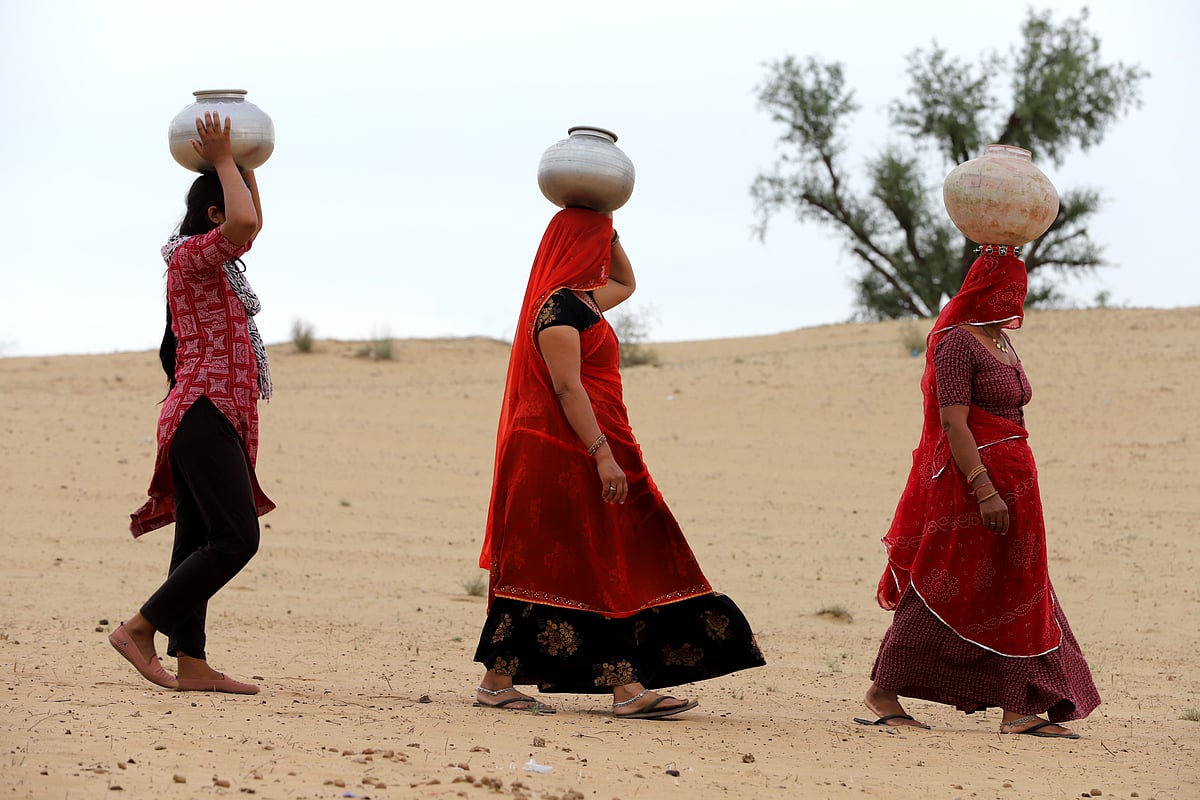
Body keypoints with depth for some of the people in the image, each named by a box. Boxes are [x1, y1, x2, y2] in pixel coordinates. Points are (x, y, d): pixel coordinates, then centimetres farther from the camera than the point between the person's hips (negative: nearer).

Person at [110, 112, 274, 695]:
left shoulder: (216, 262, 19)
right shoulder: (190, 254, -9)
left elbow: (251, 221, 38)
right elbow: (244, 221, -28)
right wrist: (223, 161, -14)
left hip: (212, 420, 10)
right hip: (204, 413, -10)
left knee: (200, 540, 6)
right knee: (236, 538, -14)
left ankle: (191, 664, 4)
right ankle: (139, 629, -13)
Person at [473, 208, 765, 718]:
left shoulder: (582, 300, 16)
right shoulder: (559, 307, -14)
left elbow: (625, 284, 37)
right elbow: (567, 388, -21)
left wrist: (605, 226, 23)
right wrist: (602, 455, -25)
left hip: (581, 457, 10)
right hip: (565, 456, -10)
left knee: (605, 570, 5)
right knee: (548, 565, -7)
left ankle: (627, 687, 2)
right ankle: (497, 681, -3)